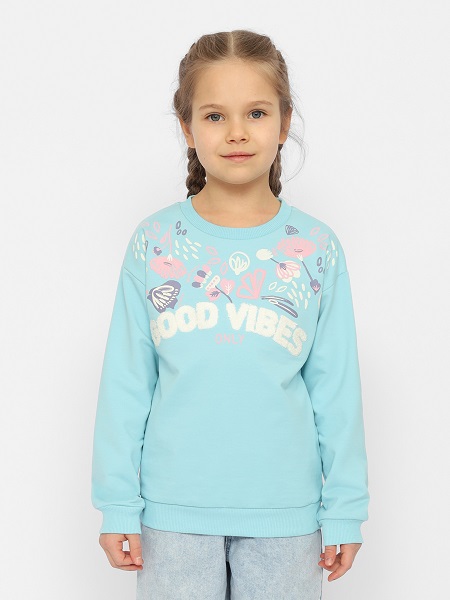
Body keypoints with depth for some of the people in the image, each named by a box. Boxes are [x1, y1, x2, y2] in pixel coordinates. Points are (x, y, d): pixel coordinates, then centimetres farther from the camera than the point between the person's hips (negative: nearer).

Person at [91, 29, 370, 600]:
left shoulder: (317, 248, -1)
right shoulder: (154, 242, -2)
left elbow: (336, 388, 3)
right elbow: (126, 384, 1)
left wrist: (344, 509, 3)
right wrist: (118, 505, 0)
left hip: (285, 511, 0)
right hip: (173, 509, 0)